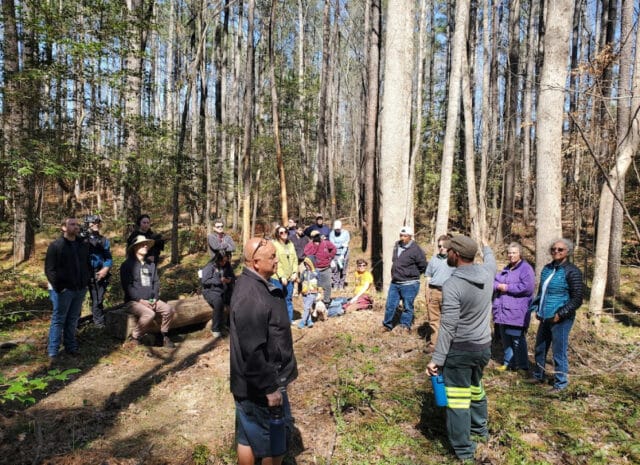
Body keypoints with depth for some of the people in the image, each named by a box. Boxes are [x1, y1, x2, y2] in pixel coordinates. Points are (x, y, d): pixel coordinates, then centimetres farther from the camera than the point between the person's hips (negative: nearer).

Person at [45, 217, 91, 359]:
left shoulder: (83, 245, 11)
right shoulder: (55, 246, -8)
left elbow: (87, 265, 20)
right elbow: (49, 269, -12)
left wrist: (86, 281, 9)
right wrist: (58, 287, -16)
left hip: (80, 289, 5)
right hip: (63, 290, -5)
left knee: (73, 320, 13)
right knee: (58, 320, 1)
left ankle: (71, 347, 23)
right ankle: (53, 352, 8)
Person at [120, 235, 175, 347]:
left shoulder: (151, 264, 16)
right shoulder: (127, 265, -3)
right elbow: (127, 286, -10)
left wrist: (155, 299, -3)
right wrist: (140, 300, -17)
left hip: (150, 300, 6)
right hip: (133, 301, -5)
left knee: (169, 309, -18)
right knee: (149, 314, -33)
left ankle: (164, 336, 4)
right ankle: (135, 337, -8)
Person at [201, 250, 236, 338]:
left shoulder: (227, 266, 12)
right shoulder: (210, 266, -5)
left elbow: (233, 277, 20)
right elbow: (205, 280, -14)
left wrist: (230, 280, -5)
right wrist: (219, 280, -20)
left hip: (225, 291, 5)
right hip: (211, 291, -5)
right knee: (219, 302, -38)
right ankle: (215, 329, -22)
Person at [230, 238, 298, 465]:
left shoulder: (255, 284, 5)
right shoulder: (250, 297, -29)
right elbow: (253, 351, -29)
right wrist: (270, 387, -22)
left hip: (252, 382, 10)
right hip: (259, 385, -10)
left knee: (248, 437, 21)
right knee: (274, 439, 9)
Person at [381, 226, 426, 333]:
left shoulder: (415, 250, -15)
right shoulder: (397, 245, 5)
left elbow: (423, 266, -9)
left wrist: (412, 274, -1)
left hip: (409, 285, -6)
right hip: (394, 283, 6)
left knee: (407, 307, 7)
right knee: (390, 305, 11)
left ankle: (405, 326, 22)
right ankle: (387, 325, 24)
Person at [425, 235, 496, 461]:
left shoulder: (452, 284, -23)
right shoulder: (487, 272, -4)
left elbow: (448, 327, -24)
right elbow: (490, 260, 24)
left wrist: (437, 359, -19)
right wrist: (487, 249, 47)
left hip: (460, 349, -7)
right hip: (484, 346, 7)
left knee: (457, 398, 6)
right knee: (476, 387, 28)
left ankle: (463, 448, 16)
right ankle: (479, 427, 47)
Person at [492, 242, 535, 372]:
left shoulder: (526, 268, -6)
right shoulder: (506, 269, 18)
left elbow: (528, 287, -19)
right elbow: (494, 281, 13)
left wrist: (507, 287, -14)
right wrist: (498, 285, -11)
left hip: (517, 313, -8)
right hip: (503, 312, 8)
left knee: (518, 340, -5)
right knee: (506, 339, 14)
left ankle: (523, 366, 7)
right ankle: (508, 362, 26)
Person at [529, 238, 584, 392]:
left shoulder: (571, 271, -12)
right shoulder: (547, 268, 9)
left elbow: (577, 299, -12)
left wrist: (560, 314, -16)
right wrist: (537, 308, 11)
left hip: (560, 320, -7)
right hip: (545, 317, 7)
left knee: (559, 352, 2)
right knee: (540, 348, 17)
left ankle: (560, 383, 19)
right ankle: (539, 376, 35)